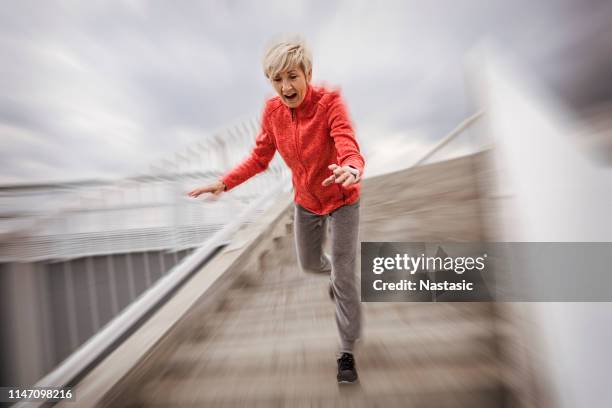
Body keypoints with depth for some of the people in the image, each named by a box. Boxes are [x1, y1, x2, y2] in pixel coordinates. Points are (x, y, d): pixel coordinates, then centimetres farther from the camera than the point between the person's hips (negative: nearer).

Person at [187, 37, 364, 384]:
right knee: (309, 263, 22)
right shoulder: (272, 112, -11)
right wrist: (224, 183, -15)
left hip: (342, 200, -4)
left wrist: (352, 170, -61)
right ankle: (336, 272, 60)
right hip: (306, 201, 5)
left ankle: (347, 352, 22)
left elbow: (350, 150, -37)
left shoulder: (330, 103, -25)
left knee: (344, 278, 0)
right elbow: (260, 158, -3)